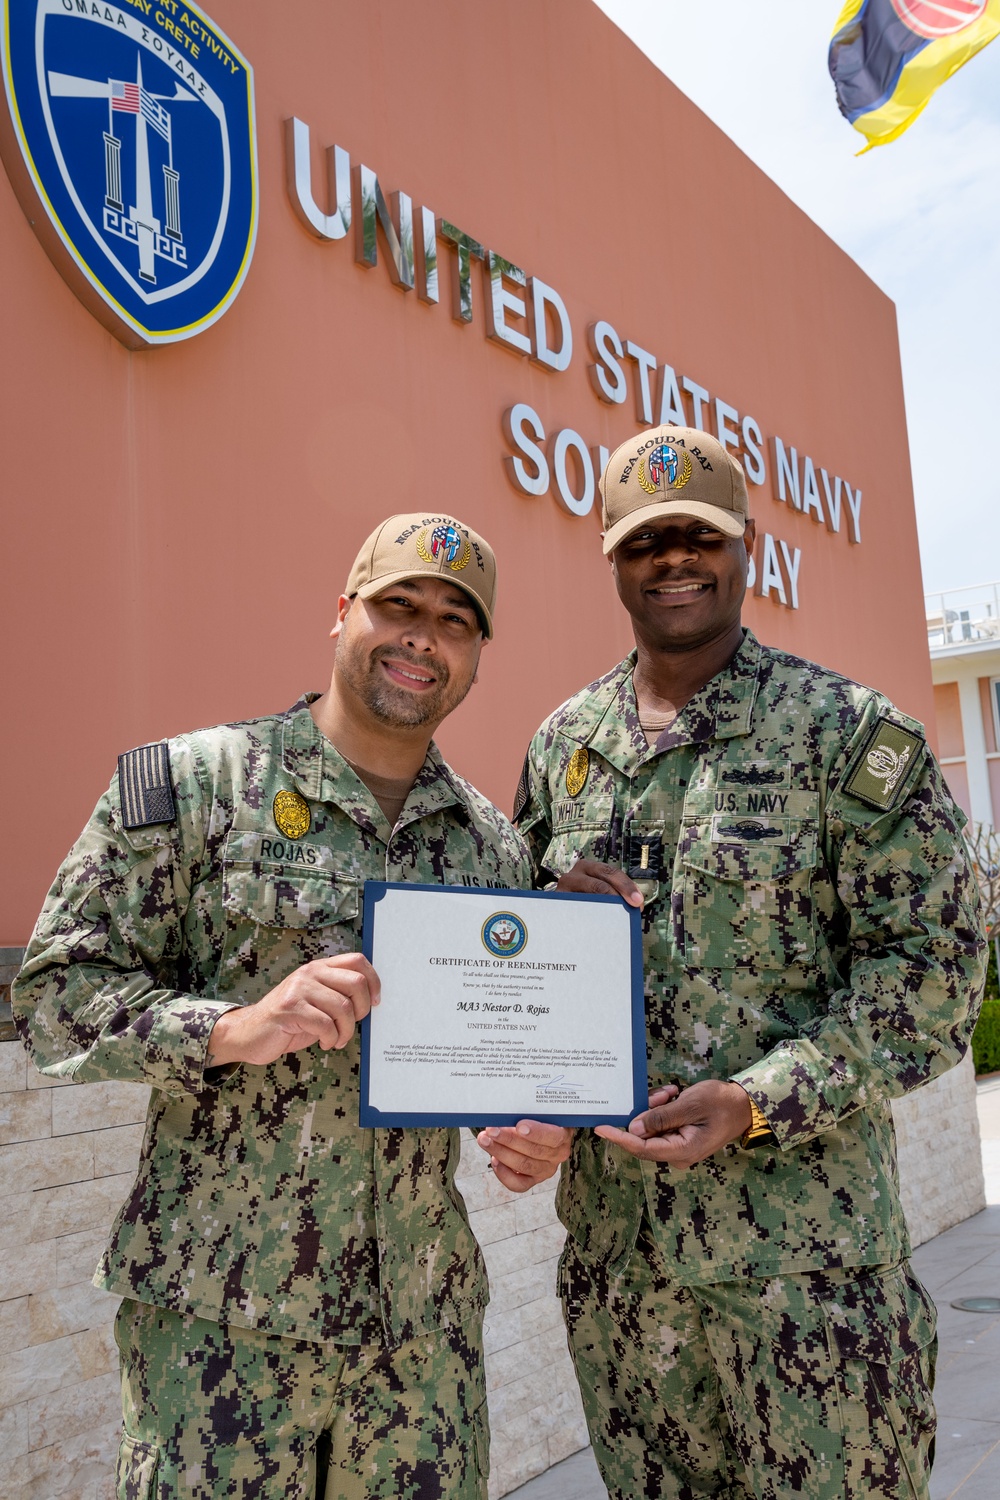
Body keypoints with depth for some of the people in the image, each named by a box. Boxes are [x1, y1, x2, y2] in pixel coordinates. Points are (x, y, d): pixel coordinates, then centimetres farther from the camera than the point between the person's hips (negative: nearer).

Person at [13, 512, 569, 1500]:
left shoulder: (493, 843, 8)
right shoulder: (192, 783, -6)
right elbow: (55, 992, -8)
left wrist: (536, 1128, -4)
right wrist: (234, 1028, -23)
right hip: (222, 1315, -4)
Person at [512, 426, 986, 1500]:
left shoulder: (852, 735, -7)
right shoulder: (563, 744, 7)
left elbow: (932, 963, -10)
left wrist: (757, 1103, -18)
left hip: (804, 1238, -4)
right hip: (612, 1234, 4)